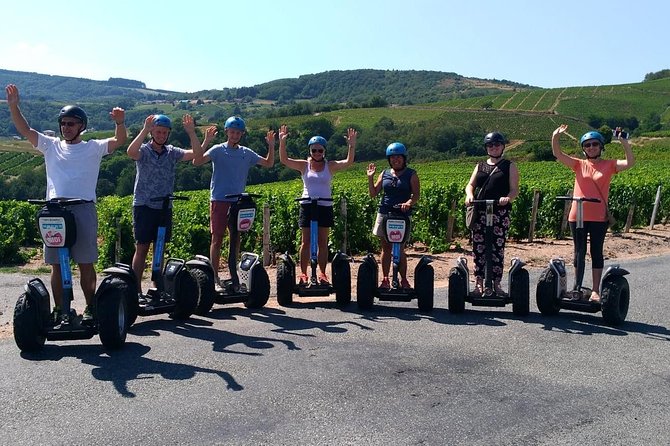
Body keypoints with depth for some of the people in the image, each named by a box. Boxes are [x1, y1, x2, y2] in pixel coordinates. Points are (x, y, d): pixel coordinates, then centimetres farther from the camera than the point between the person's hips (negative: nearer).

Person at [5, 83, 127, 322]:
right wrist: (13, 106, -5)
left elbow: (119, 141, -3)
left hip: (84, 209, -3)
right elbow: (25, 130, 8)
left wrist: (120, 122, -22)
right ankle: (58, 309, 14)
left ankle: (90, 307, 10)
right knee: (57, 264, 6)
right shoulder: (51, 145, 15)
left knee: (85, 263, 0)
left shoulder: (93, 148, 9)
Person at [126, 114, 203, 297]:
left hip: (165, 207, 4)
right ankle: (137, 289, 6)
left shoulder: (172, 152, 7)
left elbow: (197, 154, -6)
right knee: (142, 248, 0)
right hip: (144, 206, -4)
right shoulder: (143, 150, -3)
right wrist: (145, 130, -32)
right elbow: (131, 152, -27)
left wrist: (191, 132, -17)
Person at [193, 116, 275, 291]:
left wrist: (271, 145, 1)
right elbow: (197, 161, -17)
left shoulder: (246, 153, 9)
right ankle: (214, 278, 1)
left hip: (238, 201, 5)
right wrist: (206, 141, -26)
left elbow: (268, 163, 14)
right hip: (219, 200, -4)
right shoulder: (218, 150, -3)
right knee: (217, 238, -3)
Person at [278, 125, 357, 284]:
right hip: (307, 206, 0)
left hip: (325, 207, 0)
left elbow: (348, 162, -9)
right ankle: (303, 273, 7)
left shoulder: (330, 166, 4)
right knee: (306, 241, 2)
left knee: (322, 242, 5)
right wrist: (282, 142, -19)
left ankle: (322, 274, 11)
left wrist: (352, 145, -22)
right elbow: (284, 160, -7)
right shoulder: (304, 165, 3)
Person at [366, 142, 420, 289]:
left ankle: (404, 280, 6)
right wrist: (370, 178, -2)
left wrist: (409, 203, -24)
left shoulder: (411, 174, 3)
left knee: (400, 249, -4)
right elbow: (373, 193, 11)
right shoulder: (384, 174, 12)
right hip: (384, 213, 3)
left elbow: (416, 194, -5)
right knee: (386, 248, 7)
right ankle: (385, 280, 14)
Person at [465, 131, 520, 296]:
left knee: (498, 248, -4)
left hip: (500, 212, -3)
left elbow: (515, 189, 3)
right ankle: (479, 282, 6)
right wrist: (469, 195, -10)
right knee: (478, 248, 0)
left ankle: (496, 283, 4)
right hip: (480, 212, 3)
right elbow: (470, 185, 13)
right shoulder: (480, 166, 21)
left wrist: (508, 198, -19)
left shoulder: (510, 166, 11)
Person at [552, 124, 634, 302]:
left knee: (596, 252, 5)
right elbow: (558, 154, -4)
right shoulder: (579, 164, 6)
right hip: (577, 216, 1)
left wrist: (625, 143, -21)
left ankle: (595, 291, 10)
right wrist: (555, 137, -20)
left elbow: (630, 163, -9)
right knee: (579, 252, 10)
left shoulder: (609, 165, 4)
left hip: (599, 217, -1)